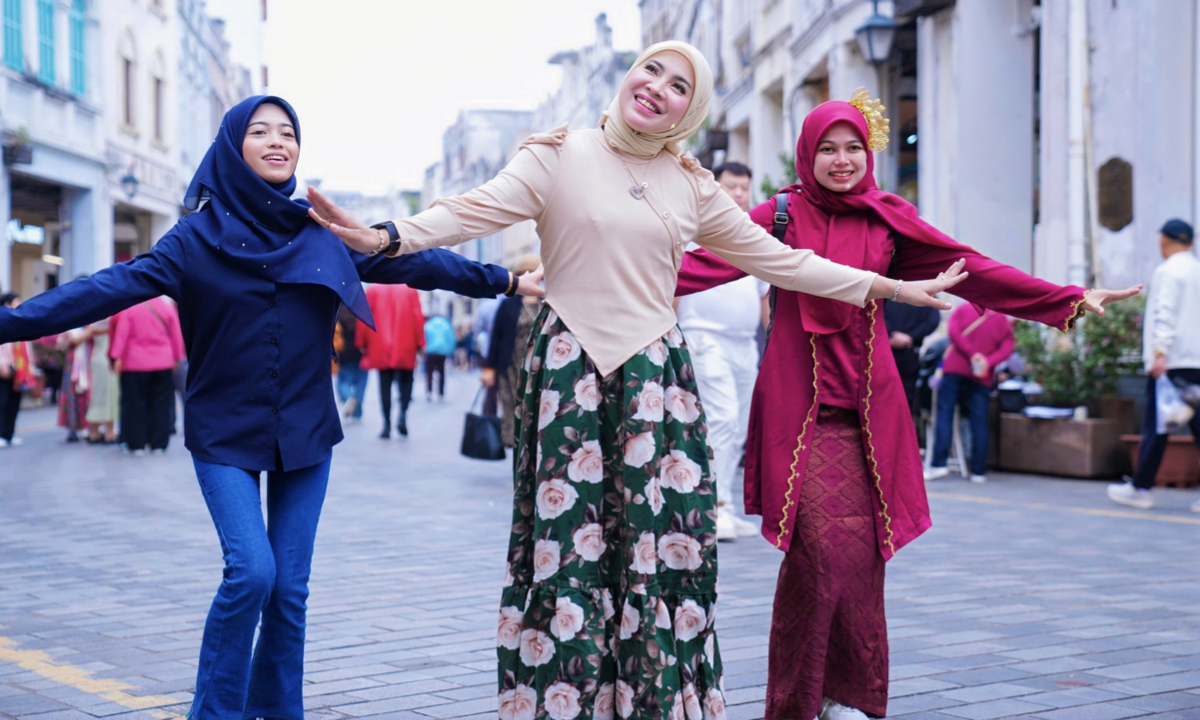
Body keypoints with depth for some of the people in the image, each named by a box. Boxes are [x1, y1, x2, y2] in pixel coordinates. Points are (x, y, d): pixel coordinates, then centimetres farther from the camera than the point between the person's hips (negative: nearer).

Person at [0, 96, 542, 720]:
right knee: (251, 571, -17)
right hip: (225, 435, -3)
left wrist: (506, 281, 5)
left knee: (290, 588, 3)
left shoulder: (324, 235, 4)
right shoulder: (198, 237, -5)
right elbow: (113, 287, -13)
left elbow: (414, 261, 7)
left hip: (304, 433, 3)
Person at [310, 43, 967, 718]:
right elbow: (479, 209, -11)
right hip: (570, 373, -3)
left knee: (657, 545, -2)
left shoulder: (692, 187, 13)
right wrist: (383, 236, -28)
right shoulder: (561, 155, 3)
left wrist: (888, 287, 17)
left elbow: (777, 259, 17)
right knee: (568, 545, -5)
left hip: (657, 378, 3)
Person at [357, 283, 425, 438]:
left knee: (385, 385, 4)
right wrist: (419, 343, 4)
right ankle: (403, 415, -9)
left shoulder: (372, 290, 3)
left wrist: (362, 343, 8)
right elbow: (417, 317, -1)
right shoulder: (410, 290, 2)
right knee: (405, 381, 13)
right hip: (405, 349, 0)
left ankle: (387, 424, -3)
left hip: (380, 349, 0)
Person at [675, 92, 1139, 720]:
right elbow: (709, 261, -8)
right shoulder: (782, 215, 3)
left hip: (867, 408, 3)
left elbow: (970, 272, 8)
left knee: (862, 551, 0)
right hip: (800, 406, -3)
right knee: (823, 547, -13)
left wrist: (1070, 301, 3)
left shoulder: (887, 221, 10)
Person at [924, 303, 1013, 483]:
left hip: (954, 369, -1)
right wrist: (988, 361, -12)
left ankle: (939, 464, -12)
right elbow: (1006, 349, -2)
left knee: (944, 413, -1)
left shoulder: (963, 309, 9)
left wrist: (971, 353, -10)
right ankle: (979, 471, 2)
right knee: (979, 422, 3)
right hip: (982, 376, 1)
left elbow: (954, 331, -7)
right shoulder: (1004, 321, 11)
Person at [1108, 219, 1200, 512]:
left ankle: (1141, 488, 5)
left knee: (1155, 425, 0)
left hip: (1171, 360, -6)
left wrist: (1160, 352, -22)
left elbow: (1165, 313, -16)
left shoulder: (1168, 270, -5)